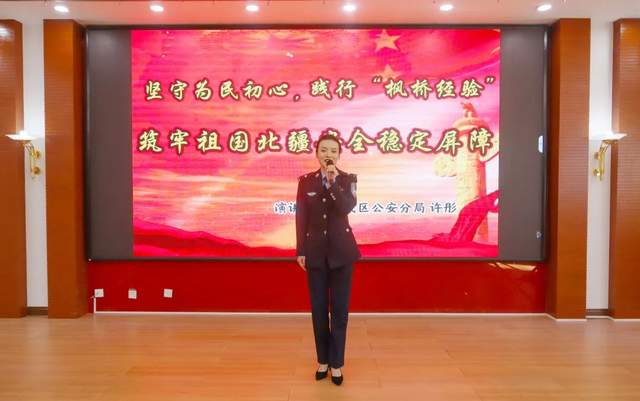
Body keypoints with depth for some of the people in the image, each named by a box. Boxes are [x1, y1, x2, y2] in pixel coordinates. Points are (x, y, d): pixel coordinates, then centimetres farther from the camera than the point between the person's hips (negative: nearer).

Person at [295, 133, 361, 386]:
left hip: (341, 250, -1)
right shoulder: (306, 181, 3)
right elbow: (301, 218, 2)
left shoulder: (348, 179, -1)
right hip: (316, 251, 1)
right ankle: (323, 360, 24)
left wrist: (333, 181, -25)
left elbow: (347, 207, -19)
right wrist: (300, 251, -1)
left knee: (339, 308, 4)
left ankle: (336, 363, 16)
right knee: (319, 308, 9)